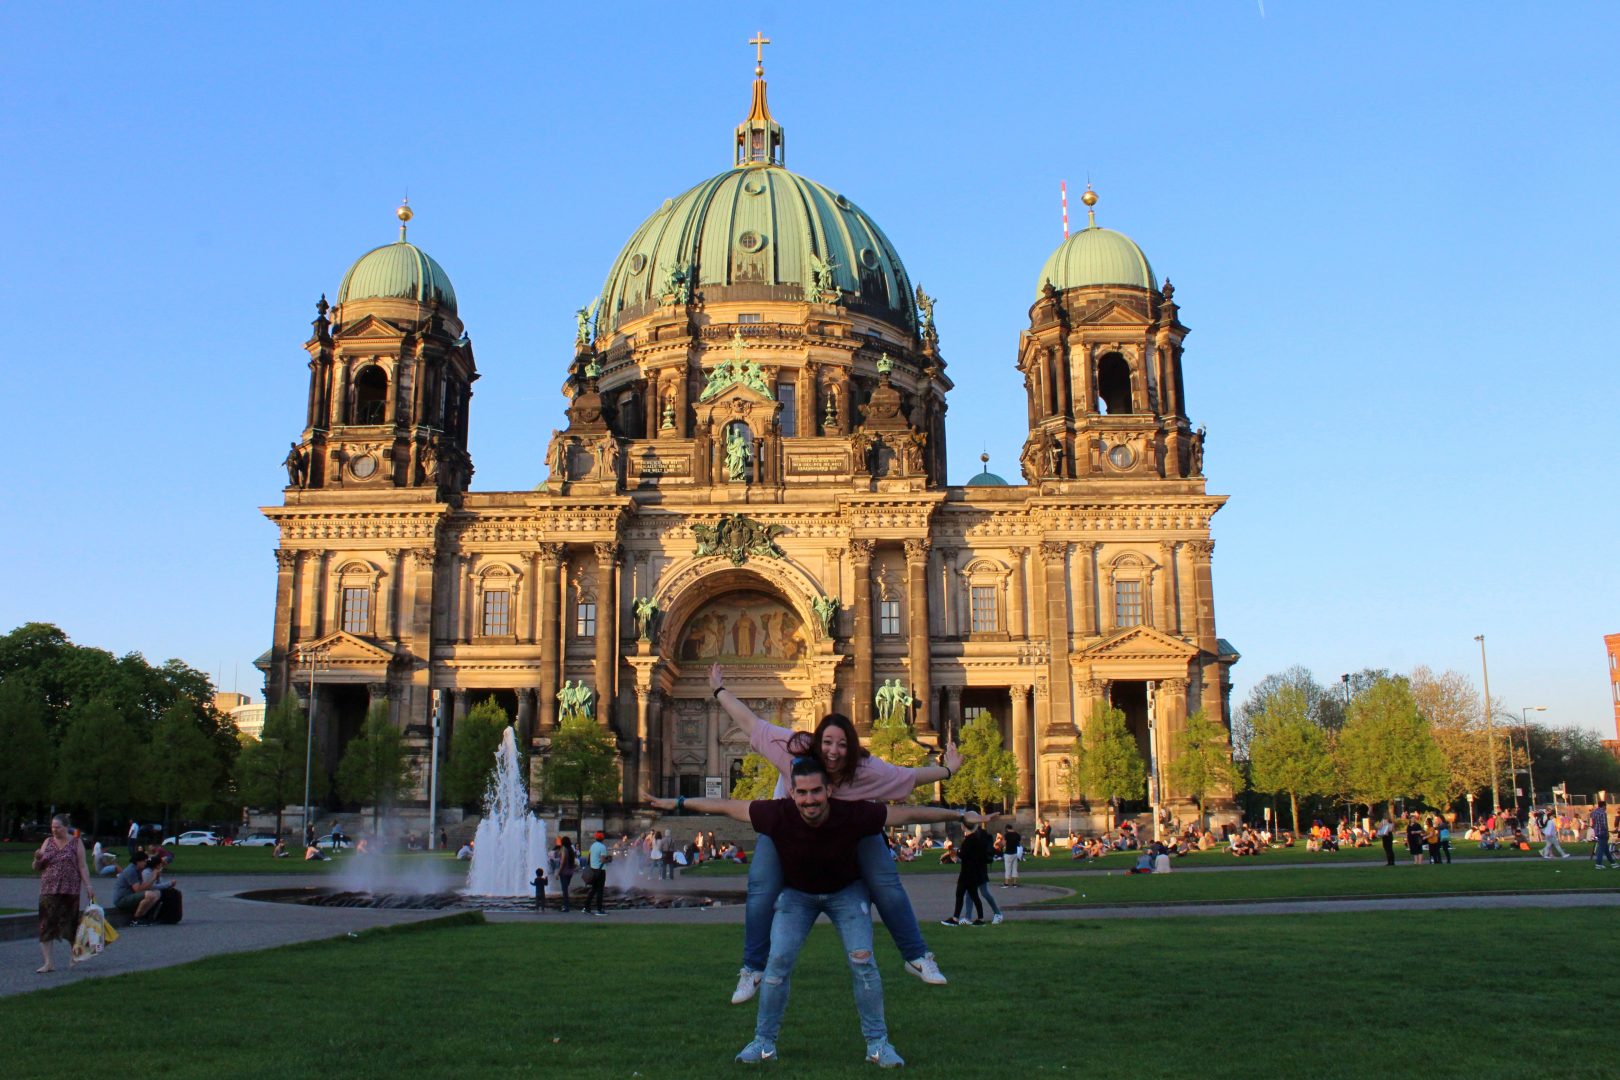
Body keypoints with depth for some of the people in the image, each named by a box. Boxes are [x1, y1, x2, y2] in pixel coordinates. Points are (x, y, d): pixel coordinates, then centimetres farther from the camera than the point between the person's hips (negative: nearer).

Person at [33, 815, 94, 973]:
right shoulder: (48, 842, 10)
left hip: (69, 890, -2)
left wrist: (88, 885, -10)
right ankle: (48, 963, -3)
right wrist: (37, 859, -10)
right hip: (48, 890, 2)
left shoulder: (76, 842, 2)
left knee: (69, 923, 5)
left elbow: (82, 866, -1)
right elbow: (36, 867, 12)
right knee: (46, 924, -5)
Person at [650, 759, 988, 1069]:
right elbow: (726, 806, -18)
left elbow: (910, 814, -22)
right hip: (796, 893, 1)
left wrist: (959, 815, -16)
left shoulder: (854, 814, -34)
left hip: (846, 890, 0)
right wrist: (679, 803, -11)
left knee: (862, 960, -12)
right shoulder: (778, 814, -32)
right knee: (779, 960, -11)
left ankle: (877, 1043, 5)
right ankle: (764, 1043, 5)